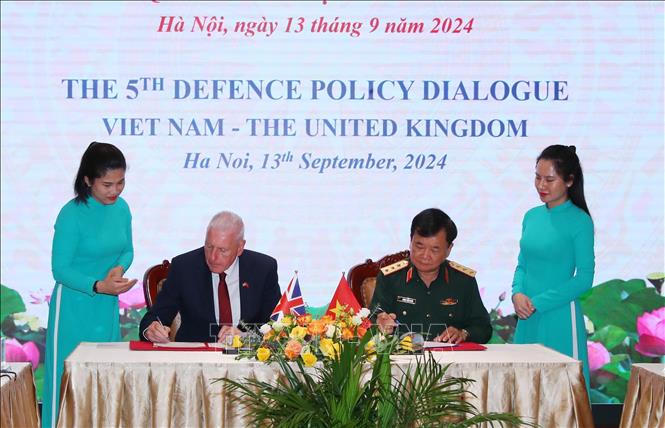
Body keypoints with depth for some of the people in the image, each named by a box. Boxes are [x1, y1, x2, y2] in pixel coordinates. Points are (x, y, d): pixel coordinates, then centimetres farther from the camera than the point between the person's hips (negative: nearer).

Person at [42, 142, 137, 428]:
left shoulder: (121, 208, 1)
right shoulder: (72, 215, -16)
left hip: (108, 308, 6)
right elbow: (60, 269, -14)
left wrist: (119, 268, -10)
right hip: (74, 309, -6)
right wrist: (98, 286, -26)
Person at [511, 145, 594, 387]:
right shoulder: (532, 216, 10)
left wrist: (537, 302, -12)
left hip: (560, 319, -5)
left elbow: (584, 278, -9)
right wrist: (518, 294, -4)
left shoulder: (579, 221, -7)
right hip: (528, 320, 5)